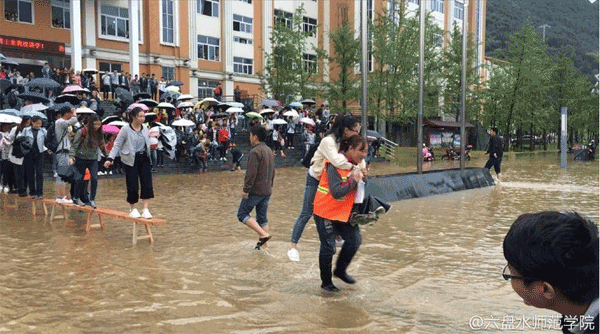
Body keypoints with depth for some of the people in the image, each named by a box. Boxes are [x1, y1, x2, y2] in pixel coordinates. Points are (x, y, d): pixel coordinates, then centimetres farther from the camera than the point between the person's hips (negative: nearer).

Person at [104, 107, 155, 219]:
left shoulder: (145, 128, 9)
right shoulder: (126, 129, -6)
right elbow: (117, 145, -7)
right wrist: (110, 158, -15)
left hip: (144, 158, 4)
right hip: (131, 160, -4)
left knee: (147, 183, -6)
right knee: (132, 185, -1)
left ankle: (146, 210, -3)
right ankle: (132, 209, 18)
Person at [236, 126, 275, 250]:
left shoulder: (255, 152, -15)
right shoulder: (269, 151, 15)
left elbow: (251, 173, -21)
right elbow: (272, 171, 21)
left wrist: (246, 190, -18)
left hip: (255, 191, -9)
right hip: (267, 191, 9)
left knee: (242, 214, 0)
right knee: (262, 217, 14)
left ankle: (263, 234, -11)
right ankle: (263, 244, 14)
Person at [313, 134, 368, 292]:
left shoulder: (355, 164, 4)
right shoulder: (335, 165, -23)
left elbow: (357, 188, 17)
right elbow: (336, 192, -32)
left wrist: (361, 179, -3)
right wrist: (354, 180, -26)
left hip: (345, 212, 8)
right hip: (326, 212, -8)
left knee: (354, 240, 5)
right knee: (328, 248, 0)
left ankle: (340, 270, 29)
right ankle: (326, 282, 19)